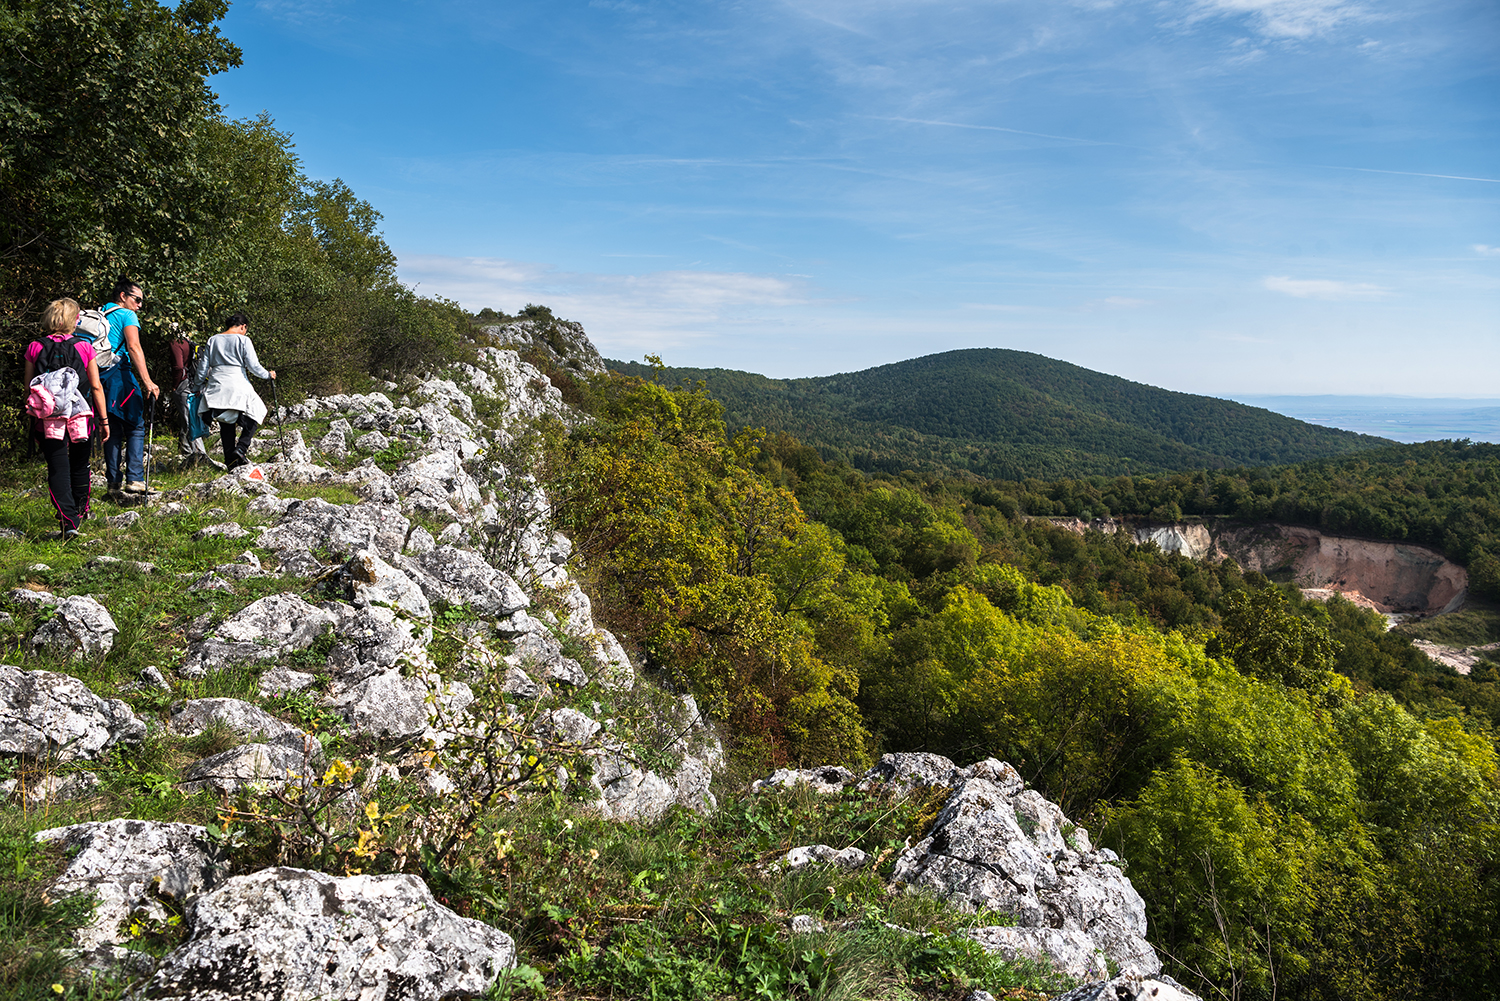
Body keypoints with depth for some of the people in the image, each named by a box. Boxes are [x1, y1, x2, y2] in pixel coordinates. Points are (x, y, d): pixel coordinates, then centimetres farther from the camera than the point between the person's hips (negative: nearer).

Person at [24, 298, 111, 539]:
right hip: (81, 417, 0)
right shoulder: (84, 347, -3)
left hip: (48, 418, 0)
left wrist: (34, 416, 17)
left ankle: (68, 520, -14)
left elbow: (29, 387, 5)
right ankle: (80, 513, 35)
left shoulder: (34, 348, 0)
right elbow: (96, 387, -2)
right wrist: (104, 420, 4)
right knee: (80, 467, 18)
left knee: (58, 469, 1)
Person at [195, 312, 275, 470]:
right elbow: (253, 366, -6)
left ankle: (230, 461, 9)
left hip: (216, 385, 5)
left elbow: (203, 366, 12)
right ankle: (241, 448, -9)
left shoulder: (212, 340, 11)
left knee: (225, 424, 11)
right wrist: (268, 374, 10)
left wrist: (200, 386, 23)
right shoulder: (243, 340, -3)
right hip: (237, 385, -5)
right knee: (255, 416, 10)